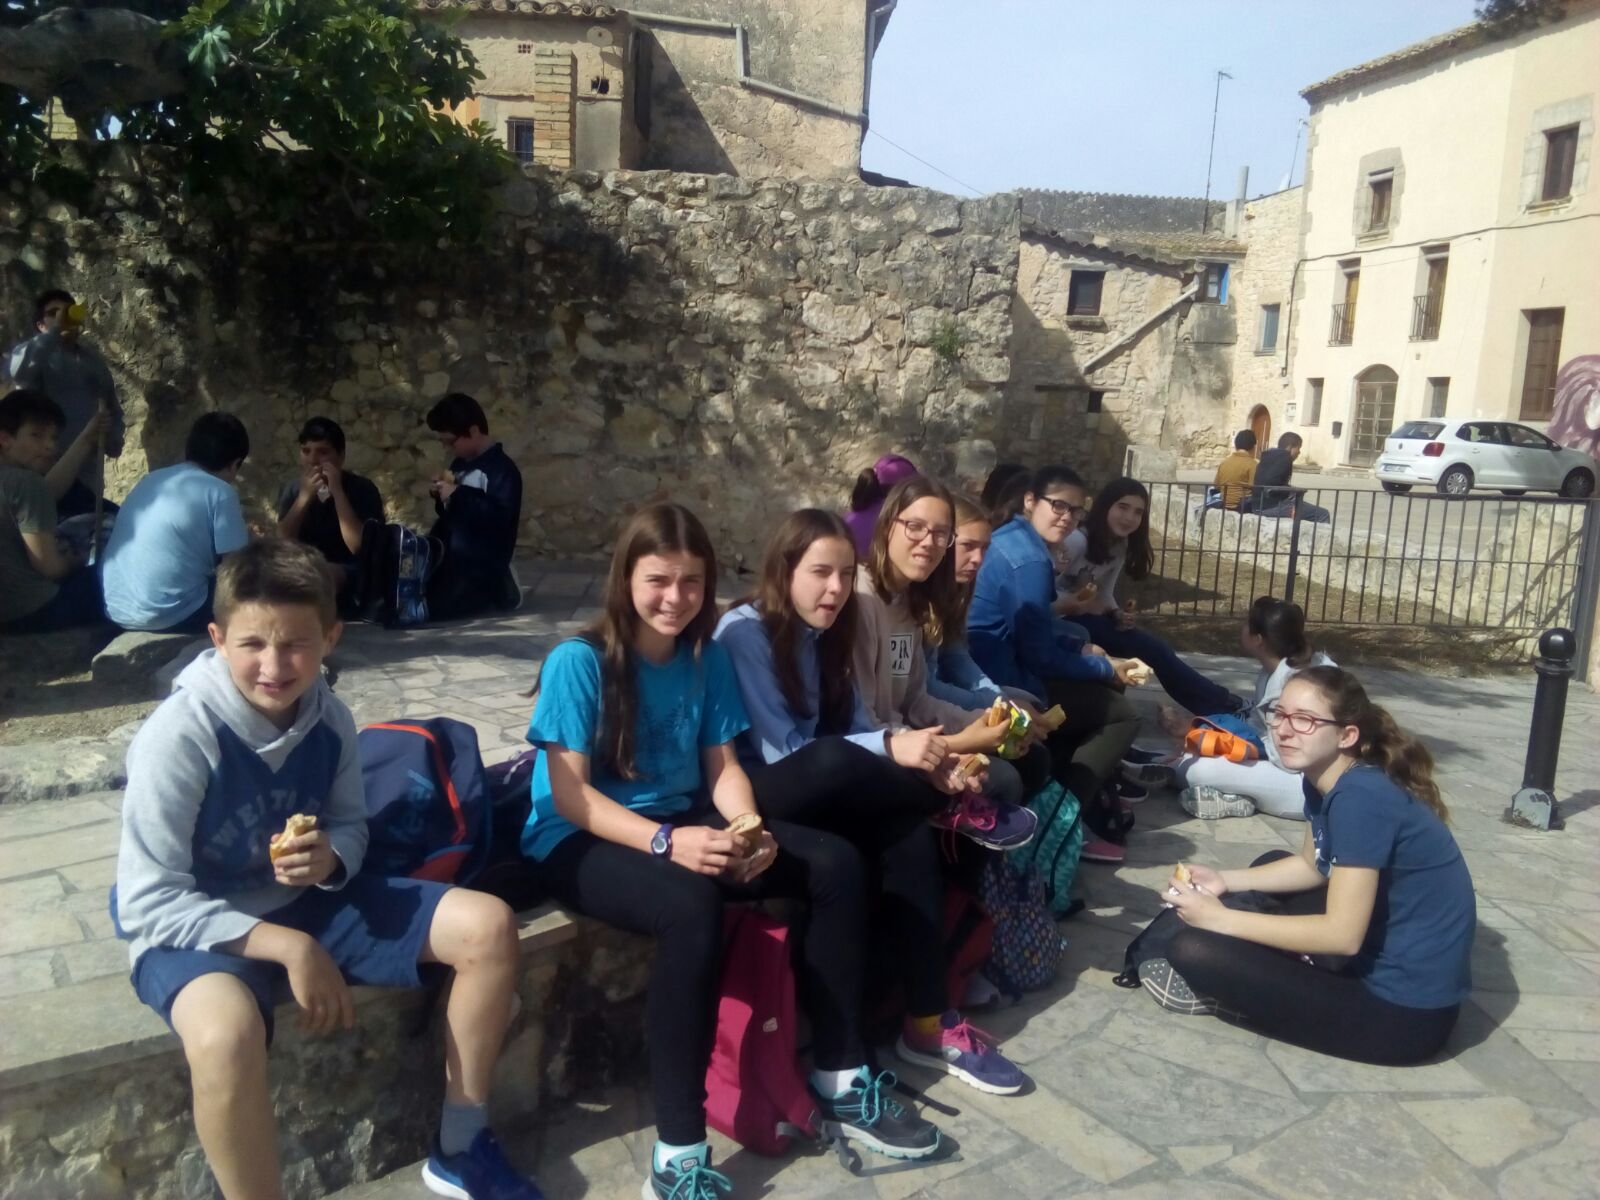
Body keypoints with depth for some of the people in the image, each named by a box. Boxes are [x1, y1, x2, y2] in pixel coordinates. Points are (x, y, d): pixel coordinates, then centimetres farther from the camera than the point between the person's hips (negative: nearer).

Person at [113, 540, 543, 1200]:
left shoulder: (329, 718, -6)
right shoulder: (178, 735, -22)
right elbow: (147, 903, -21)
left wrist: (330, 857, -17)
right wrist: (290, 947, -27)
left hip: (305, 901, 6)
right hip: (198, 928, -5)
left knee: (488, 926, -8)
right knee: (226, 1033, -41)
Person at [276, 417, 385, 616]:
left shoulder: (362, 489, -6)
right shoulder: (292, 491, 7)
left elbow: (359, 547, -20)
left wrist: (337, 491, -22)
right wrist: (304, 496, -17)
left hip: (351, 579, -4)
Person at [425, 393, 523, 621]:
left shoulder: (502, 469, -14)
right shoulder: (460, 464, 13)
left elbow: (499, 517, -27)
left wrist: (458, 496, -25)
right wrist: (441, 495, 4)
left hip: (483, 566, -9)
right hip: (451, 559, 9)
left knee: (435, 607, -21)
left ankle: (497, 589, 2)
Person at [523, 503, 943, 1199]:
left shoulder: (708, 658, 2)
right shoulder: (578, 662, -14)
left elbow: (723, 766, 3)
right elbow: (570, 794, -17)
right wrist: (665, 842, -30)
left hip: (685, 825, 6)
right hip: (578, 842, -6)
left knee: (836, 864, -9)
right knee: (690, 908, -38)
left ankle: (839, 1079, 3)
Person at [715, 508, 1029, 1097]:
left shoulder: (824, 633, 8)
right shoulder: (744, 631, -15)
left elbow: (854, 726, 2)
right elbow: (783, 751, -21)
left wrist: (918, 754, -18)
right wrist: (890, 748, -29)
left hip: (826, 792, 7)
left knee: (909, 835, -22)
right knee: (834, 762, -35)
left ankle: (928, 1024, -18)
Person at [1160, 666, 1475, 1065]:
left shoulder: (1361, 797, -24)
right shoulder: (1323, 780, 3)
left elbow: (1342, 935, -25)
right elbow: (1313, 866, 21)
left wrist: (1220, 918, -19)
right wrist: (1227, 881, 7)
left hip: (1404, 1008, -10)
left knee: (1193, 950, -19)